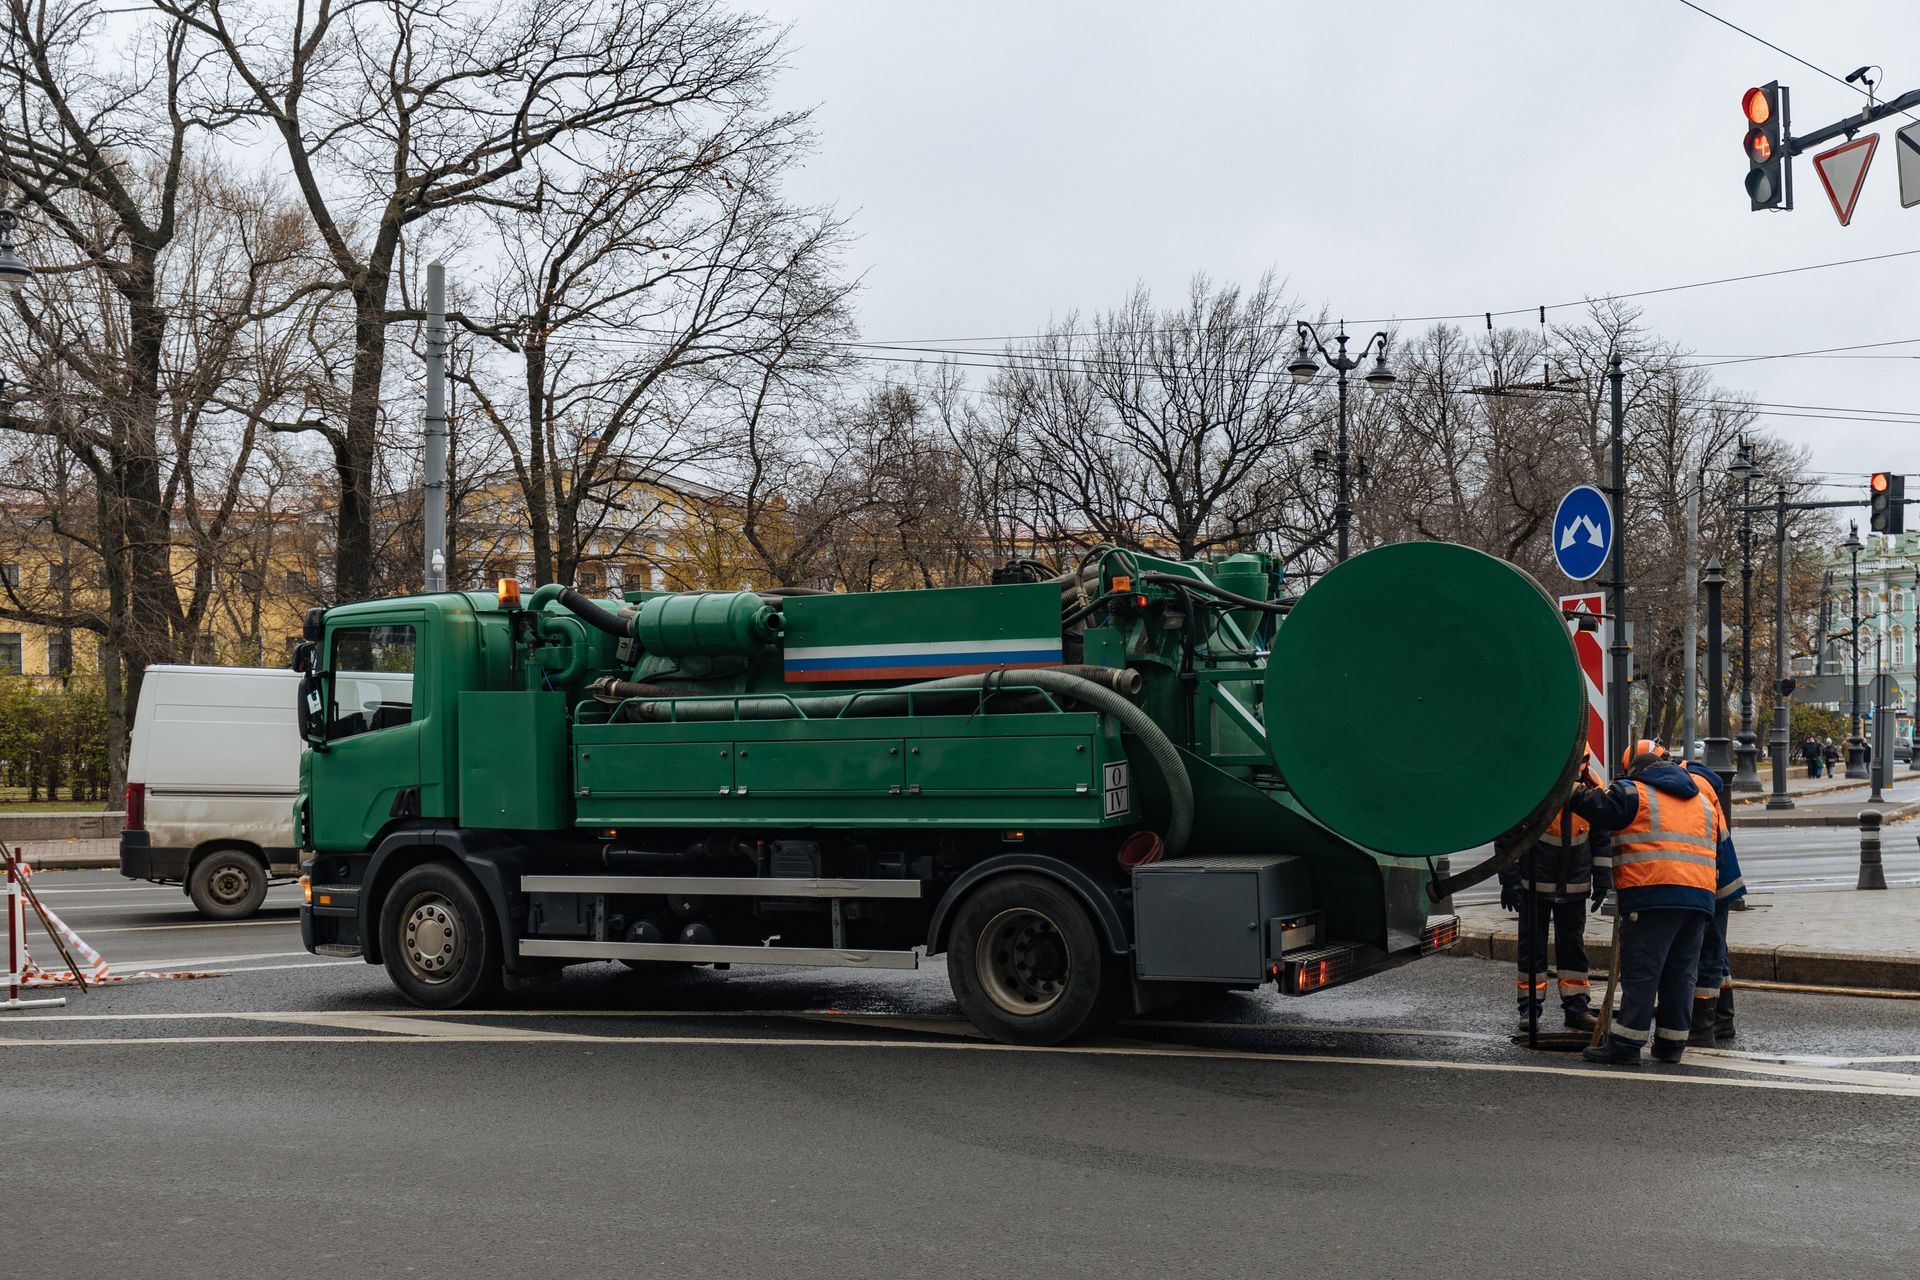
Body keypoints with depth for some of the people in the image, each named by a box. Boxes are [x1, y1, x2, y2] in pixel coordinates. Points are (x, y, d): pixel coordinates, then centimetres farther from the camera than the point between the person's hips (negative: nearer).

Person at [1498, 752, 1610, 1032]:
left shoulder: (1590, 787, -4)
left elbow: (1601, 837, 10)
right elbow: (1506, 836, -8)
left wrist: (1602, 879, 9)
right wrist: (1509, 880, -9)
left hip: (1575, 886, 3)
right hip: (1534, 884, -3)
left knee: (1573, 946, 8)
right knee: (1532, 946, 3)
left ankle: (1577, 1008, 15)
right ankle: (1530, 1007, 11)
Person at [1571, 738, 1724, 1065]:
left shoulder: (1634, 793, 2)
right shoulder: (1702, 799, 25)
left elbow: (1599, 807, -13)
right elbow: (1719, 840, 29)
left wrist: (1572, 791, 0)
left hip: (1652, 895, -6)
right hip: (1699, 897, 6)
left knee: (1640, 971, -5)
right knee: (1681, 972, 12)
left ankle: (1626, 1043, -4)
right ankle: (1672, 1043, 16)